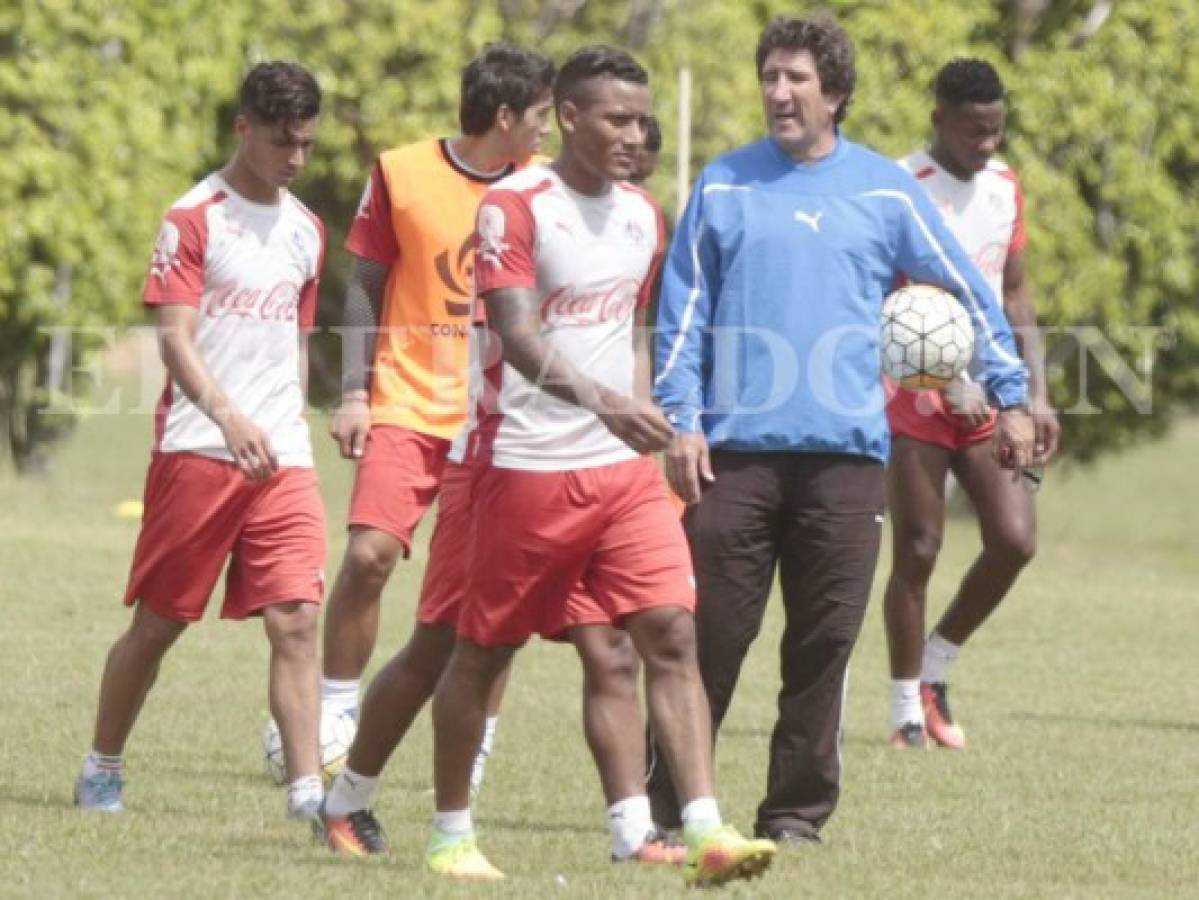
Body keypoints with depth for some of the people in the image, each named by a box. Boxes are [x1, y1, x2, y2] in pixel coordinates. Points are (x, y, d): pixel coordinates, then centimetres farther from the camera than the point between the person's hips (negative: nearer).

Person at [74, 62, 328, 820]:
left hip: (282, 457, 4)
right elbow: (175, 338, -14)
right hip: (197, 448, -4)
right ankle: (102, 770, 21)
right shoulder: (195, 218, -5)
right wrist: (228, 417, -27)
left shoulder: (305, 230, 14)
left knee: (296, 620, -9)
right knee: (159, 621, 5)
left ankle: (308, 789, -13)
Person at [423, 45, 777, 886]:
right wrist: (601, 401, -36)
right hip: (528, 463, -5)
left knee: (671, 633, -8)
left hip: (625, 467, 5)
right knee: (483, 650, 6)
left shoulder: (643, 217, 11)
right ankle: (451, 833, 20)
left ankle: (707, 832, -14)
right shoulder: (516, 207, -11)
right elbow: (518, 337, -22)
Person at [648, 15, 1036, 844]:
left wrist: (1011, 396, 12)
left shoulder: (884, 191, 9)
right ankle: (666, 802, 4)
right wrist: (682, 421, -2)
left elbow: (970, 292, 15)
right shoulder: (724, 186, 8)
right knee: (710, 634, -3)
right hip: (735, 448, -1)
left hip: (846, 455, 1)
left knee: (823, 644, 1)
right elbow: (683, 310, 8)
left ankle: (797, 811, 9)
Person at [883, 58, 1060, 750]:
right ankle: (909, 711, 6)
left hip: (988, 399, 6)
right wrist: (951, 385, -27)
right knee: (918, 550, -4)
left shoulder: (1005, 187, 9)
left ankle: (935, 668, 16)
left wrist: (1036, 394, 9)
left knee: (1015, 539, -4)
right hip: (918, 399, -6)